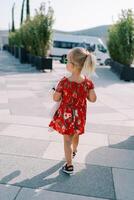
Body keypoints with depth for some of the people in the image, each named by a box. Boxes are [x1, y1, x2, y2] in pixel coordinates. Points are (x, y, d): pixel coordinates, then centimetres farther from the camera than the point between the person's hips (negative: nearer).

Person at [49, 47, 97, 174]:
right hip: (79, 115, 4)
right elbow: (93, 99, -8)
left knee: (67, 140, 11)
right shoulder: (88, 82, -15)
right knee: (76, 135, 28)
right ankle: (73, 152, 56)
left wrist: (57, 90, 4)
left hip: (66, 115, -4)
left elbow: (56, 98, -14)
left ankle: (69, 166, 20)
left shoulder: (64, 82, -25)